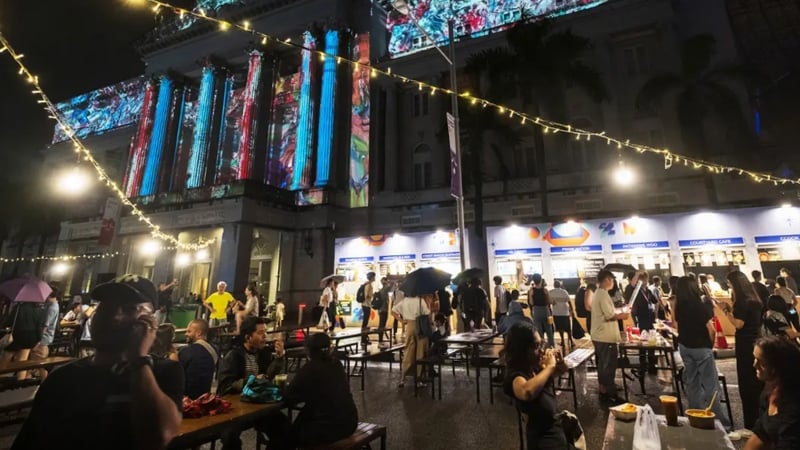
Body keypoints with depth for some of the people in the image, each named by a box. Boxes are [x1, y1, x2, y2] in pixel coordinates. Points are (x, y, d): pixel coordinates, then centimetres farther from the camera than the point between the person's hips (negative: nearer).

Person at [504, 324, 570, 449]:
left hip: (557, 424, 8)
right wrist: (550, 366, -36)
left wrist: (558, 360, -8)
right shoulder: (515, 375, -26)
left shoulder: (537, 366, -3)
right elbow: (527, 392, -50)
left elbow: (561, 370, 16)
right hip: (544, 438, -7)